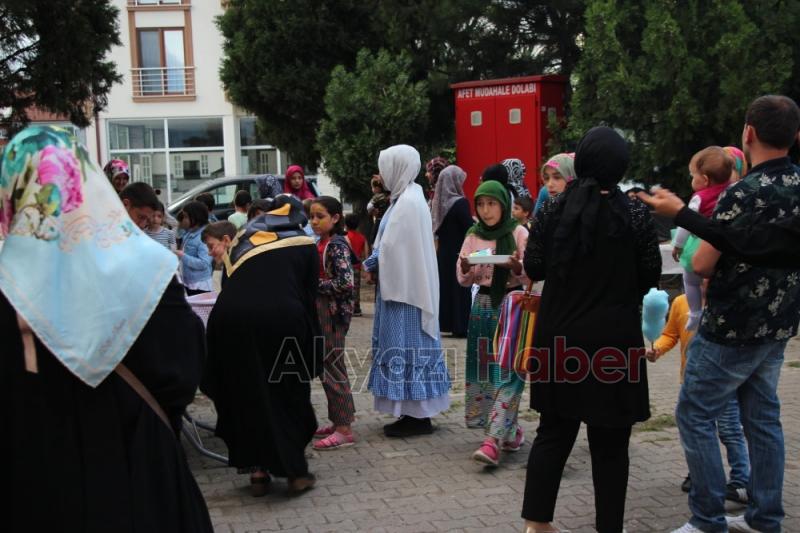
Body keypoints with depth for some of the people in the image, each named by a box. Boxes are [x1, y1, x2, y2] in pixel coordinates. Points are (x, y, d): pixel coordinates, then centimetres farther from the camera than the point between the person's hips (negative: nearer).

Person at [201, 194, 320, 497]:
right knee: (288, 397, 15)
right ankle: (295, 472, 18)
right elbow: (310, 296, 14)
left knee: (246, 395, 18)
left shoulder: (244, 240, 26)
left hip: (231, 319, 2)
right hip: (281, 321, -2)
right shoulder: (304, 246, 19)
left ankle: (257, 471, 21)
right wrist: (312, 344, 20)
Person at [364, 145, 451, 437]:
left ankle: (417, 416, 4)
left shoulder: (409, 202, -17)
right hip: (402, 285, 10)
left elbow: (393, 248, -19)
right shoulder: (405, 198, 13)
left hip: (405, 287, -10)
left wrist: (370, 264, -5)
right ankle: (415, 413, 19)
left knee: (408, 346, -3)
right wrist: (375, 262, 2)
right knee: (407, 346, 12)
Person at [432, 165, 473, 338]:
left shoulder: (439, 202, 4)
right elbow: (470, 229, -17)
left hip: (442, 253, 6)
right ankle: (461, 326, 3)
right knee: (460, 289, 1)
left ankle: (444, 322, 17)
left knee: (445, 287, 12)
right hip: (459, 254, -6)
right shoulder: (460, 203, -16)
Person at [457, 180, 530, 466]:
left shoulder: (519, 233, -2)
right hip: (483, 304, 5)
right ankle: (510, 430, 21)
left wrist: (516, 267, -25)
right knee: (483, 369, 5)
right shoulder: (473, 236, 8)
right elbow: (464, 279, 9)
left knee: (507, 371, -11)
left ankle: (493, 441, -16)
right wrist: (465, 267, -13)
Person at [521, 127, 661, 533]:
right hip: (614, 337, -2)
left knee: (554, 430, 14)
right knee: (609, 440, 7)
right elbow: (651, 275, -2)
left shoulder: (552, 209, -3)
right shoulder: (635, 213, -8)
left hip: (559, 335, 3)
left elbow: (533, 269, 1)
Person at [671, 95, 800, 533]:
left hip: (731, 330, -8)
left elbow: (701, 265, -17)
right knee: (763, 418, 15)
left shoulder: (743, 194, -20)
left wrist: (714, 263, 4)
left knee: (695, 415, 2)